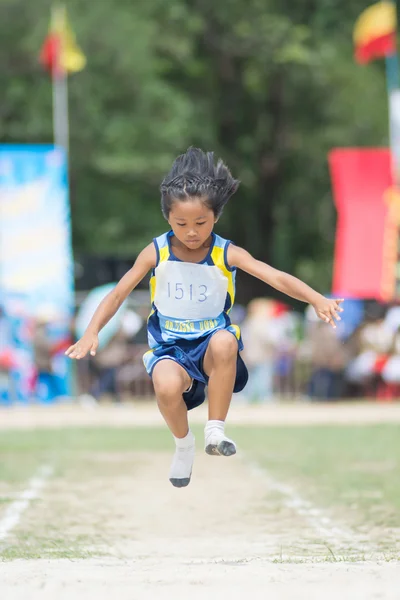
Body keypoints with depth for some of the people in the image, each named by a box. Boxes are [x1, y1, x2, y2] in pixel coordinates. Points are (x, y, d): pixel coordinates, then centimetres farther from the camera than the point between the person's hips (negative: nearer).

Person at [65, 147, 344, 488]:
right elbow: (119, 293, -3)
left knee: (225, 341, -38)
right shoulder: (156, 253, -5)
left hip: (211, 343, 0)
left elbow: (276, 277, -19)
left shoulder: (227, 254, -8)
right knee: (167, 386, -35)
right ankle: (184, 444, 0)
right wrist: (92, 332, -16)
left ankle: (215, 432, -21)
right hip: (170, 346, 0)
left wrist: (317, 299, -35)